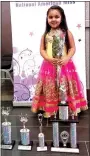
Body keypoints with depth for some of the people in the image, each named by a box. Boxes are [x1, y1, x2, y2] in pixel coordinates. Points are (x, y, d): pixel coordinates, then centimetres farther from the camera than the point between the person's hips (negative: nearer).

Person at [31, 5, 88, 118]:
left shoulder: (67, 32, -1)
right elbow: (42, 49, 3)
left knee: (66, 88, 6)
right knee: (50, 88, 7)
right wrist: (48, 58, -16)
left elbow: (73, 48, -2)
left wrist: (67, 58, -18)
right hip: (49, 65, 2)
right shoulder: (45, 35, 4)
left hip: (65, 64, -1)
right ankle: (49, 109, 21)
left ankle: (71, 108, 22)